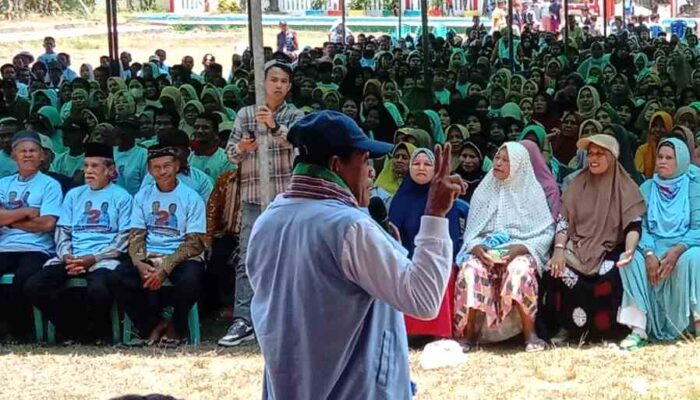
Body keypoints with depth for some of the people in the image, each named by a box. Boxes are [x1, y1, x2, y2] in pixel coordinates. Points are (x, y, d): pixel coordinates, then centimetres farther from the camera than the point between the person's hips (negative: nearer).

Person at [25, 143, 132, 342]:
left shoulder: (121, 197, 7)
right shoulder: (74, 195, 21)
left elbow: (123, 240, -1)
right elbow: (62, 232, 16)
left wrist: (92, 259, -13)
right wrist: (67, 256, -7)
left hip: (103, 259, -4)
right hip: (71, 258, 4)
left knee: (98, 291, -38)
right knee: (33, 286, -22)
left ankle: (97, 332, -5)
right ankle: (75, 329, -4)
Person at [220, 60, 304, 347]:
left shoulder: (295, 115, 5)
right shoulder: (245, 114, 9)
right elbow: (231, 154, 9)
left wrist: (274, 126, -30)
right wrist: (241, 148, -13)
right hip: (253, 199, 1)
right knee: (247, 259, -5)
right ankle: (243, 321, -7)